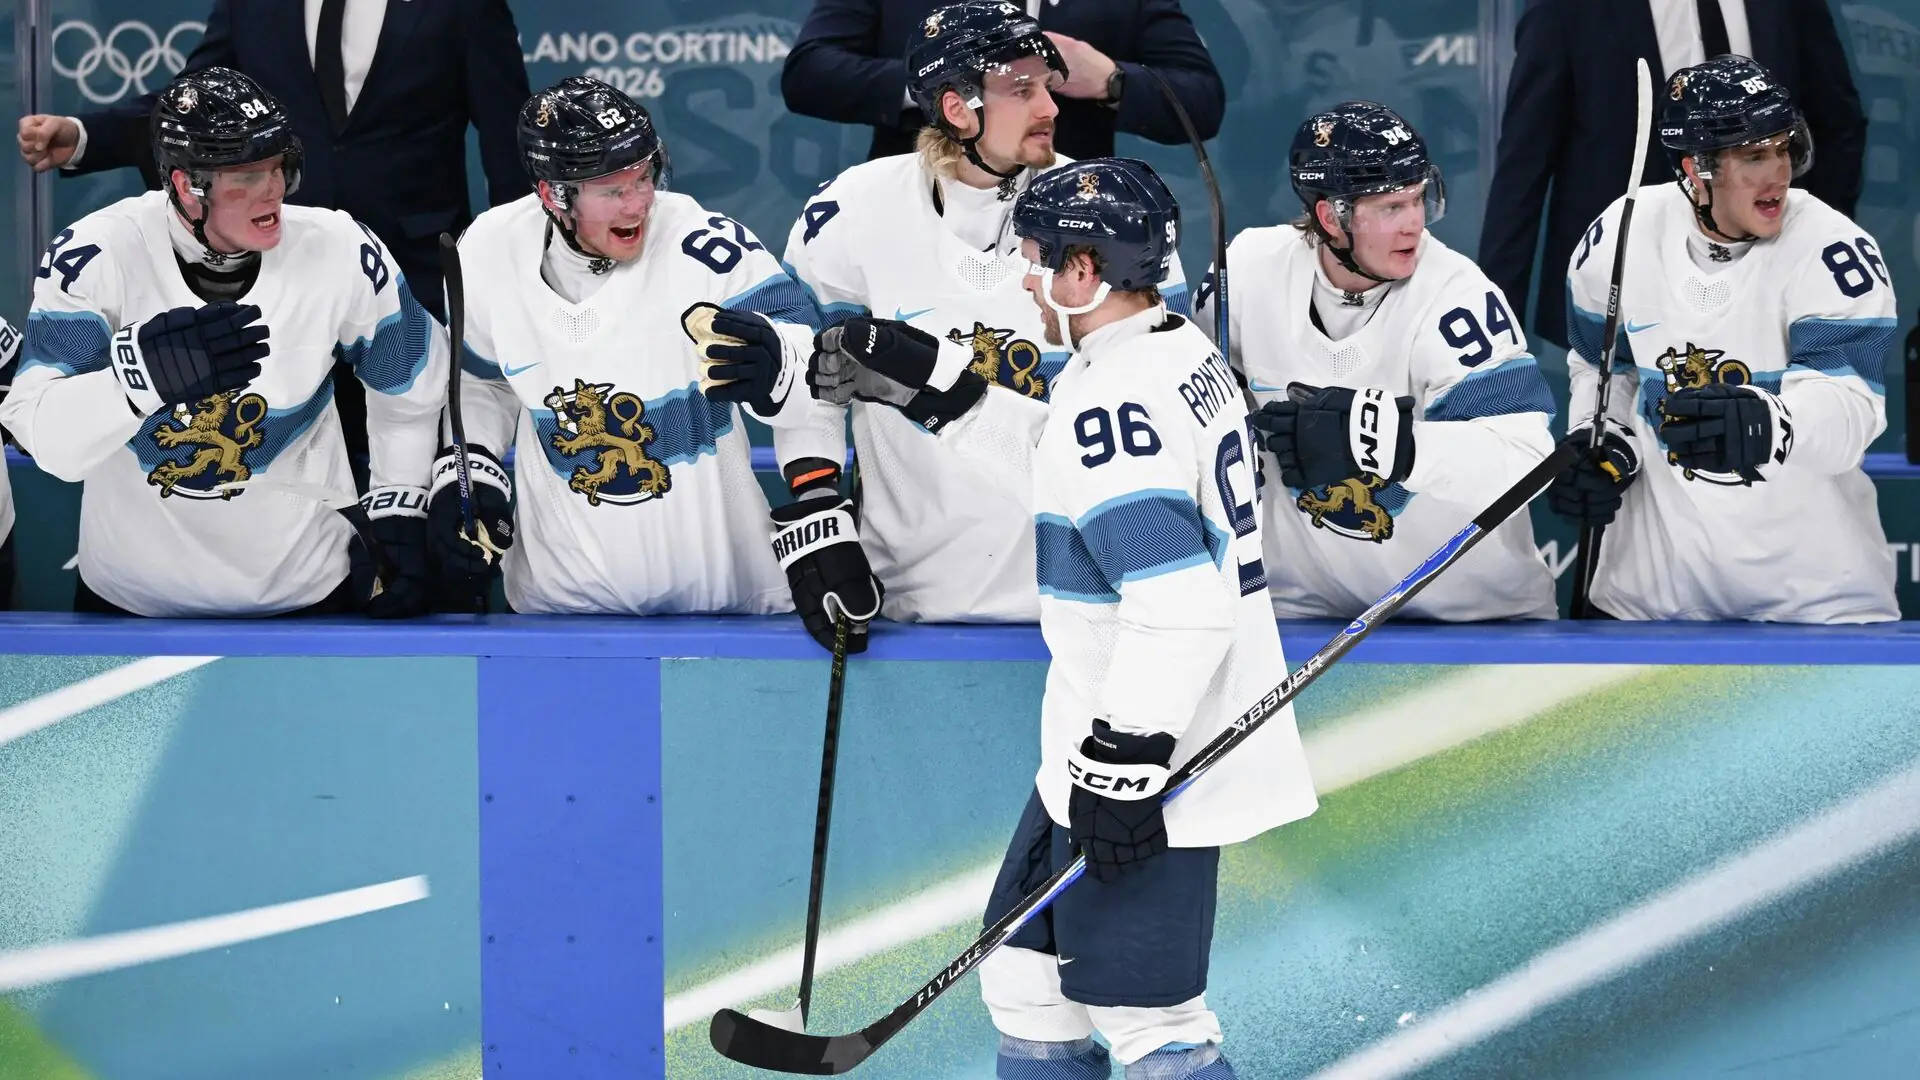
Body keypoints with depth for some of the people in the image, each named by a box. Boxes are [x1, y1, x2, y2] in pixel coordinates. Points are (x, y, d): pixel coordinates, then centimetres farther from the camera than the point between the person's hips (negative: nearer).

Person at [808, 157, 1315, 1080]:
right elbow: (1052, 455, 27)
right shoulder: (1183, 355, 9)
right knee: (1030, 976, 20)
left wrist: (1125, 761, -26)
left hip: (1148, 764, -11)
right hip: (1109, 755, 11)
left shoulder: (1114, 404, -22)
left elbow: (1181, 606, -29)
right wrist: (918, 381, 24)